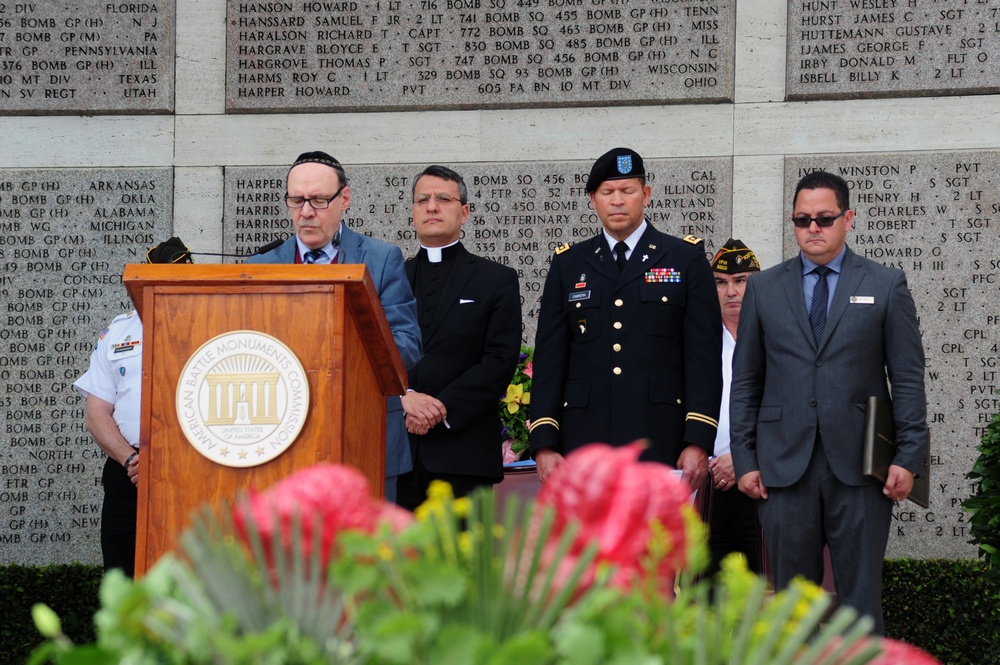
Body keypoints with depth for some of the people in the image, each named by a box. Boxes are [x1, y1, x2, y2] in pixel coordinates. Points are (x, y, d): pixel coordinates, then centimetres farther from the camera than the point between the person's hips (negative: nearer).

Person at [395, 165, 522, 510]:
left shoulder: (497, 280, 10)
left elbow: (501, 361, -1)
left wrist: (443, 407, -12)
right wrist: (404, 397, -12)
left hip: (465, 452, -2)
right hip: (395, 451, 2)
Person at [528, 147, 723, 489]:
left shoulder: (686, 260, 8)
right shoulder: (567, 265, 15)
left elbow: (704, 358, 3)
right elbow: (549, 359, 11)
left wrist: (698, 442, -7)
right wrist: (544, 443, 1)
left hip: (660, 443, -2)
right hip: (583, 443, 2)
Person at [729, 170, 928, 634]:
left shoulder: (886, 285, 6)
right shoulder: (763, 288, 11)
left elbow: (908, 377, 4)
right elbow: (745, 382, 11)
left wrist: (909, 457, -5)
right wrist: (744, 459, 3)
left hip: (858, 463, -1)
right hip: (784, 465, 2)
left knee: (861, 595, -1)